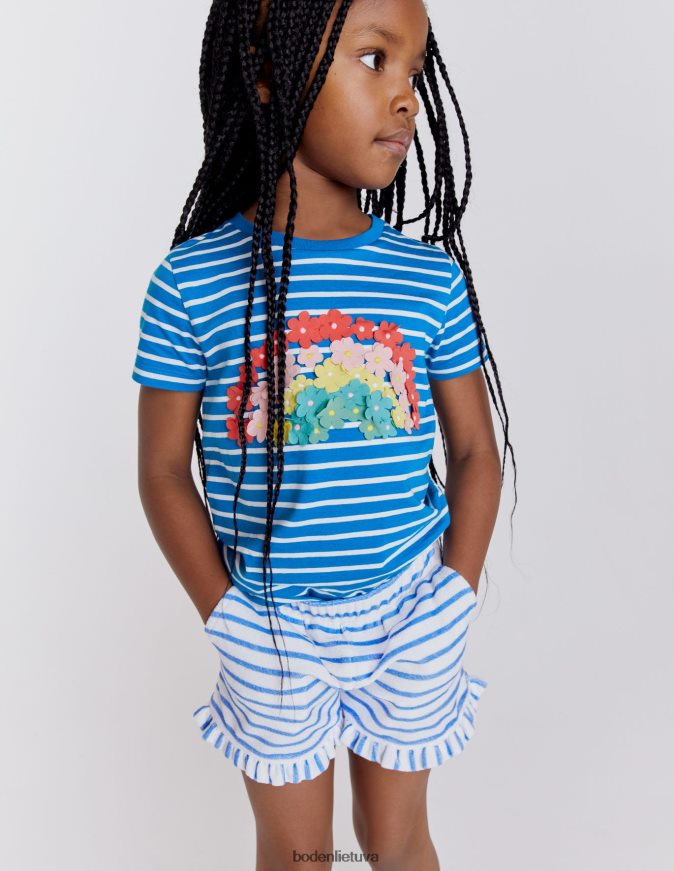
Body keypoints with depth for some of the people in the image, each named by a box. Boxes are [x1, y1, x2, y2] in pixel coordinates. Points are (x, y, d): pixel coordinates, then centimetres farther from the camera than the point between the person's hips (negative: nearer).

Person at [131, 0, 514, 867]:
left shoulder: (433, 279, -8)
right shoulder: (192, 283, -13)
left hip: (410, 612, 1)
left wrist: (455, 599, -4)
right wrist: (228, 619, -7)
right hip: (271, 623, -1)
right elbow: (163, 472, -6)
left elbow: (475, 450, 1)